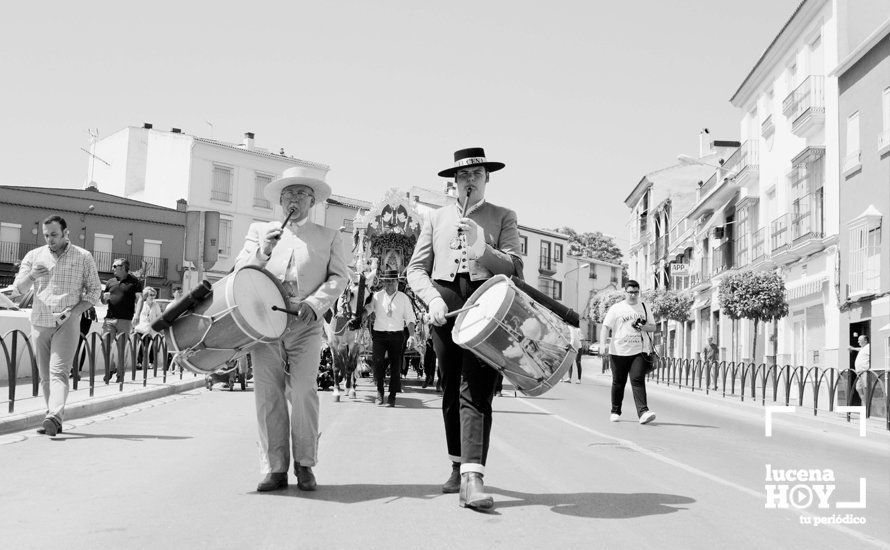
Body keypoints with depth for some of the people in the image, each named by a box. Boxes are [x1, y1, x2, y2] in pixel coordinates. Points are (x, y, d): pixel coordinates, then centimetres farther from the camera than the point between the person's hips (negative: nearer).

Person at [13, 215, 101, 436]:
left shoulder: (83, 257, 3)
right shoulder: (34, 256, 10)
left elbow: (94, 290, 5)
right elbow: (18, 289, 7)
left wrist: (75, 311, -11)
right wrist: (31, 276, -15)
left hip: (67, 324, -4)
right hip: (39, 323, 4)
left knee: (58, 372, -16)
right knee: (45, 376, 5)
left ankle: (54, 417, -29)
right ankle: (55, 422, 12)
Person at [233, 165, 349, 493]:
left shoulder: (328, 237, 17)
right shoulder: (259, 231, 20)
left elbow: (338, 276, 6)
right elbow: (239, 272, 14)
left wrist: (315, 303, -10)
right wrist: (261, 252, -6)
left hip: (305, 325, -1)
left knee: (302, 392, -12)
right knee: (268, 395, -4)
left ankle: (305, 465, 1)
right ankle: (274, 469, 3)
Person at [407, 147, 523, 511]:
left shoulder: (503, 218, 13)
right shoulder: (436, 219, 19)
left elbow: (514, 268, 1)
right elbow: (416, 268, 12)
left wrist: (481, 248, -15)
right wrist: (432, 299, -7)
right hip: (445, 306, 3)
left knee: (476, 392, -14)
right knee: (450, 392, 8)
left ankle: (473, 480, -21)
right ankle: (458, 467, 23)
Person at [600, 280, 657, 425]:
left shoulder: (644, 308, 13)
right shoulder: (616, 308, 4)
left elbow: (653, 327, 15)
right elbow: (606, 327, 0)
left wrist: (643, 327, -7)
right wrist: (603, 343, -14)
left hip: (639, 351, 1)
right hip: (618, 351, -1)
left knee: (638, 380, -12)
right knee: (618, 382, 7)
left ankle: (643, 412, -19)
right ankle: (615, 411, 22)